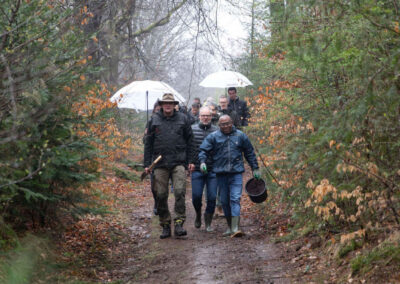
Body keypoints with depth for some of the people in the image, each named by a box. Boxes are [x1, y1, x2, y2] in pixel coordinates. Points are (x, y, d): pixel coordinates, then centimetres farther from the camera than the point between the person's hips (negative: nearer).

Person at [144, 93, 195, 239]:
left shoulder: (182, 119, 9)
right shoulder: (154, 120, 9)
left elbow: (189, 141, 11)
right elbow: (148, 143, 11)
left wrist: (190, 161, 5)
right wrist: (147, 164, 7)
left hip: (179, 162, -1)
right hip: (160, 163, 1)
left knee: (180, 192, -14)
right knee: (161, 195, 1)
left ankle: (179, 224, -10)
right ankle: (165, 225, 11)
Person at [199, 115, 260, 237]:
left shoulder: (240, 136, 8)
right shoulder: (213, 137, 5)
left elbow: (249, 153, 15)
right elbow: (204, 150, 4)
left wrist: (255, 168, 16)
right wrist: (202, 161, -16)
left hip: (236, 173, -1)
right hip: (221, 173, 2)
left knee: (235, 199, -12)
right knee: (224, 200, 8)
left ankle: (235, 228, -18)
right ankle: (229, 226, 21)